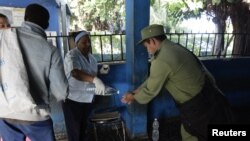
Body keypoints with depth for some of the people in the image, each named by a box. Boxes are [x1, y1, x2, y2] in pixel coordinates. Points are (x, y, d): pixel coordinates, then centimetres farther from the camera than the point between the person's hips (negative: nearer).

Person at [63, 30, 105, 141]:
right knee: (74, 131, 7)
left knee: (83, 129, 22)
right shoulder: (72, 56, -20)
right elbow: (75, 73, -40)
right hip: (72, 100, -7)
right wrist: (95, 80, -52)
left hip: (87, 99, 7)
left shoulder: (91, 57, 5)